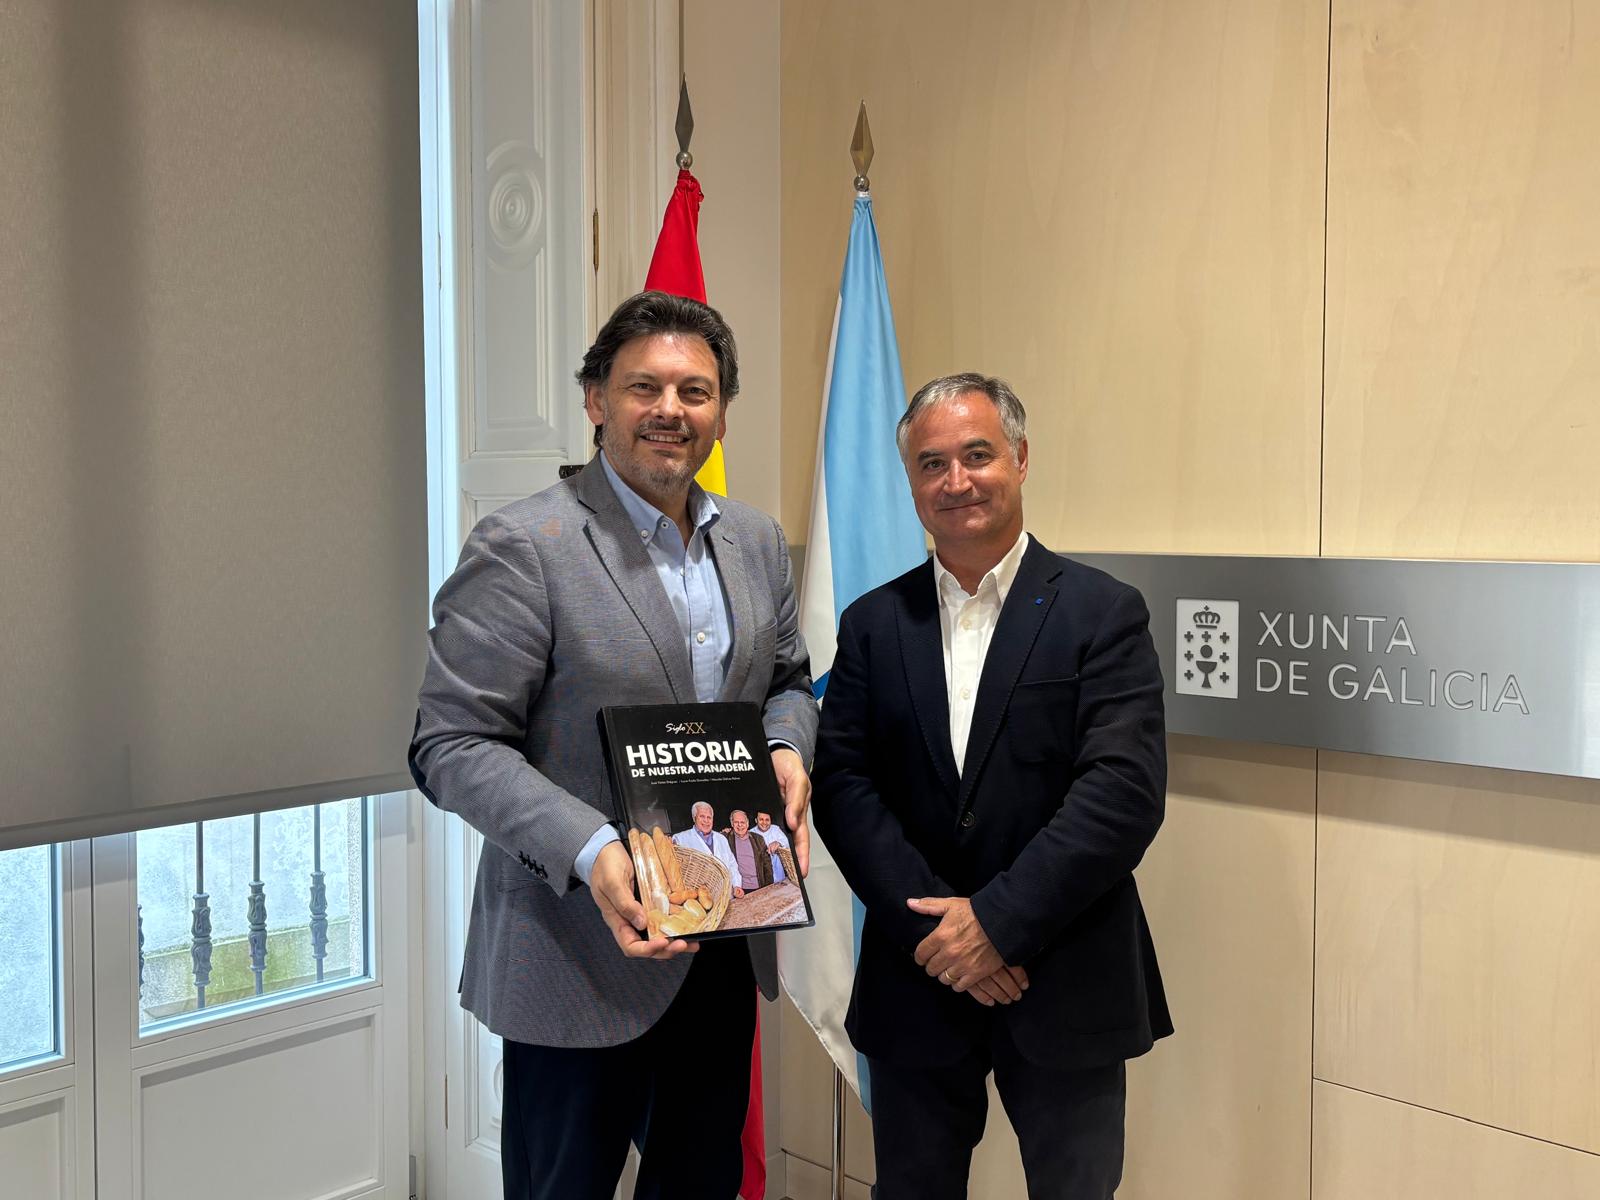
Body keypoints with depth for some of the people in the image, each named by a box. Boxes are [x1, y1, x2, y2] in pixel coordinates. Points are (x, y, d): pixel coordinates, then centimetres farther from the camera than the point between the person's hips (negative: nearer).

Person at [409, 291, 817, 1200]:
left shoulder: (758, 542, 6)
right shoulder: (523, 547, -15)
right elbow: (452, 745, -16)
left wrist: (787, 748, -5)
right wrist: (590, 852, -29)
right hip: (581, 952, -6)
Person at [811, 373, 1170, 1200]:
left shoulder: (1103, 612, -5)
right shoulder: (873, 623, 5)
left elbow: (1126, 791, -14)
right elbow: (841, 786, -3)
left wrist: (997, 919, -18)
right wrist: (932, 927, -14)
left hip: (1064, 985, -2)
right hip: (914, 983, 3)